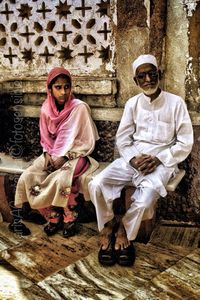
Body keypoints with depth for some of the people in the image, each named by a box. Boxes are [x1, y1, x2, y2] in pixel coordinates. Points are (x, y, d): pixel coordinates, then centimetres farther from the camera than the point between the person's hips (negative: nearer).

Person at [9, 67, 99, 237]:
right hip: (53, 154, 5)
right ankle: (53, 216, -2)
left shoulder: (79, 107, -15)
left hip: (75, 154, -5)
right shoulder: (46, 109, 0)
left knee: (61, 179, -34)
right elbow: (46, 138, 10)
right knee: (28, 177, -16)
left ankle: (70, 217, -8)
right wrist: (47, 155, -8)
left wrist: (60, 158, -20)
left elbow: (83, 140, -16)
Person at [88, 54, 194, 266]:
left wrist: (158, 159, -16)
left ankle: (124, 231, -2)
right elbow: (122, 139, 7)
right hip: (133, 158, 3)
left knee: (147, 195, -33)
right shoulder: (132, 103, 5)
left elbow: (185, 143, -3)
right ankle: (107, 228, 3)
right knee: (96, 184, -21)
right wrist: (134, 159, -13)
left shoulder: (176, 103, -3)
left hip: (162, 161, -3)